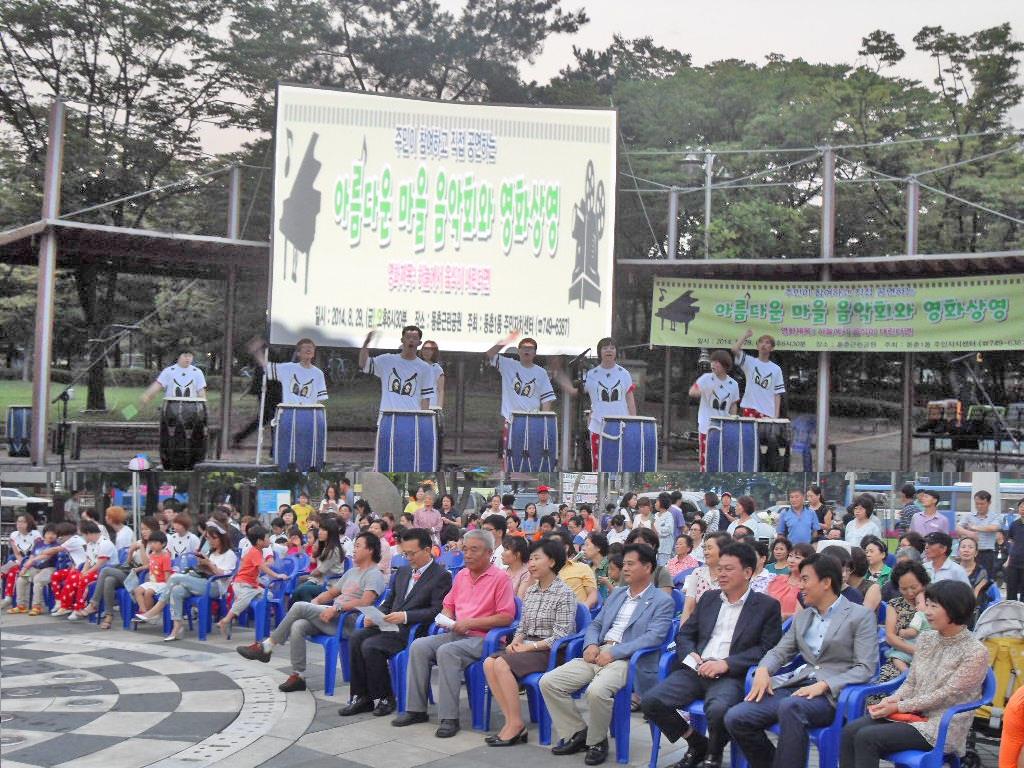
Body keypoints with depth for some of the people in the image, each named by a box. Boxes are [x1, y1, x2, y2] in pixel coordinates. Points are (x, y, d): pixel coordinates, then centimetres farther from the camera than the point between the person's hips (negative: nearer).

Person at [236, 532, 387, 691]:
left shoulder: (374, 575, -3)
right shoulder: (352, 572, 26)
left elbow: (365, 602, -19)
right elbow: (331, 593, 29)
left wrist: (336, 608, -25)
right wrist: (316, 601, 8)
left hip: (349, 621, -8)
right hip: (333, 617, 8)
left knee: (299, 607, -19)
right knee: (298, 626, -20)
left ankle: (266, 647, -9)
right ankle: (298, 676, -16)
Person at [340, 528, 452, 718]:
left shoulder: (441, 576, -3)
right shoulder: (402, 571, 21)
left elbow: (436, 610, -13)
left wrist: (405, 616, -22)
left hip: (414, 630, -7)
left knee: (370, 646, -26)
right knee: (356, 637, -18)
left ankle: (384, 698, -8)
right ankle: (361, 697, -11)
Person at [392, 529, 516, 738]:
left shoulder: (500, 578, -6)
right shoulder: (461, 575, 17)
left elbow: (506, 617, -12)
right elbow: (448, 604, 28)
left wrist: (469, 623, -15)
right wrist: (447, 618, 3)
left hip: (482, 638, -7)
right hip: (456, 634, 7)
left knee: (446, 651, -32)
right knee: (419, 646, -15)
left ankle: (449, 718, -28)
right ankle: (416, 709, -10)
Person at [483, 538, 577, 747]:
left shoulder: (564, 594, -8)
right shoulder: (531, 591, 15)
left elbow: (561, 636, -14)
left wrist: (530, 646, -16)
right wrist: (515, 642, -2)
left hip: (550, 651, -7)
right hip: (528, 646, 7)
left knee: (502, 664, -27)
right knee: (489, 663, -18)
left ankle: (516, 724, -19)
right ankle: (511, 720, -17)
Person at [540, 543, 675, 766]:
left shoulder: (662, 602, 0)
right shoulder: (616, 594, 22)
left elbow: (653, 637, -13)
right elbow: (596, 624, 23)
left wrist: (613, 652, -19)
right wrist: (591, 645, -2)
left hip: (626, 659, -7)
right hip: (597, 654, 7)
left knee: (596, 691, -36)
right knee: (548, 682, -10)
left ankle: (597, 741, -8)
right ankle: (577, 733, 5)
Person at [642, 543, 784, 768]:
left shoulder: (767, 606, 4)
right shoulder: (709, 598, 19)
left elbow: (767, 648, -4)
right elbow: (685, 634, 20)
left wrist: (725, 664, -14)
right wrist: (690, 655, -4)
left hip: (732, 676, -5)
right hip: (696, 671, 5)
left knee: (718, 710, -37)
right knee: (650, 701, -18)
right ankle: (697, 743, 7)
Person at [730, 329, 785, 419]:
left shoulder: (776, 369, 10)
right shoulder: (750, 362, 8)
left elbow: (777, 394, 8)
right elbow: (735, 349, -9)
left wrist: (776, 415, 0)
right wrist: (746, 335, 0)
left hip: (768, 412, 1)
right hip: (750, 409, -1)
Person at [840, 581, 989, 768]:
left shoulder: (976, 653, -11)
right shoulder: (926, 640, 11)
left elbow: (945, 696, -15)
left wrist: (898, 707, -14)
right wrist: (894, 699, -8)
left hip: (943, 727, -7)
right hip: (914, 714, 7)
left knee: (867, 737, -24)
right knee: (851, 730, -17)